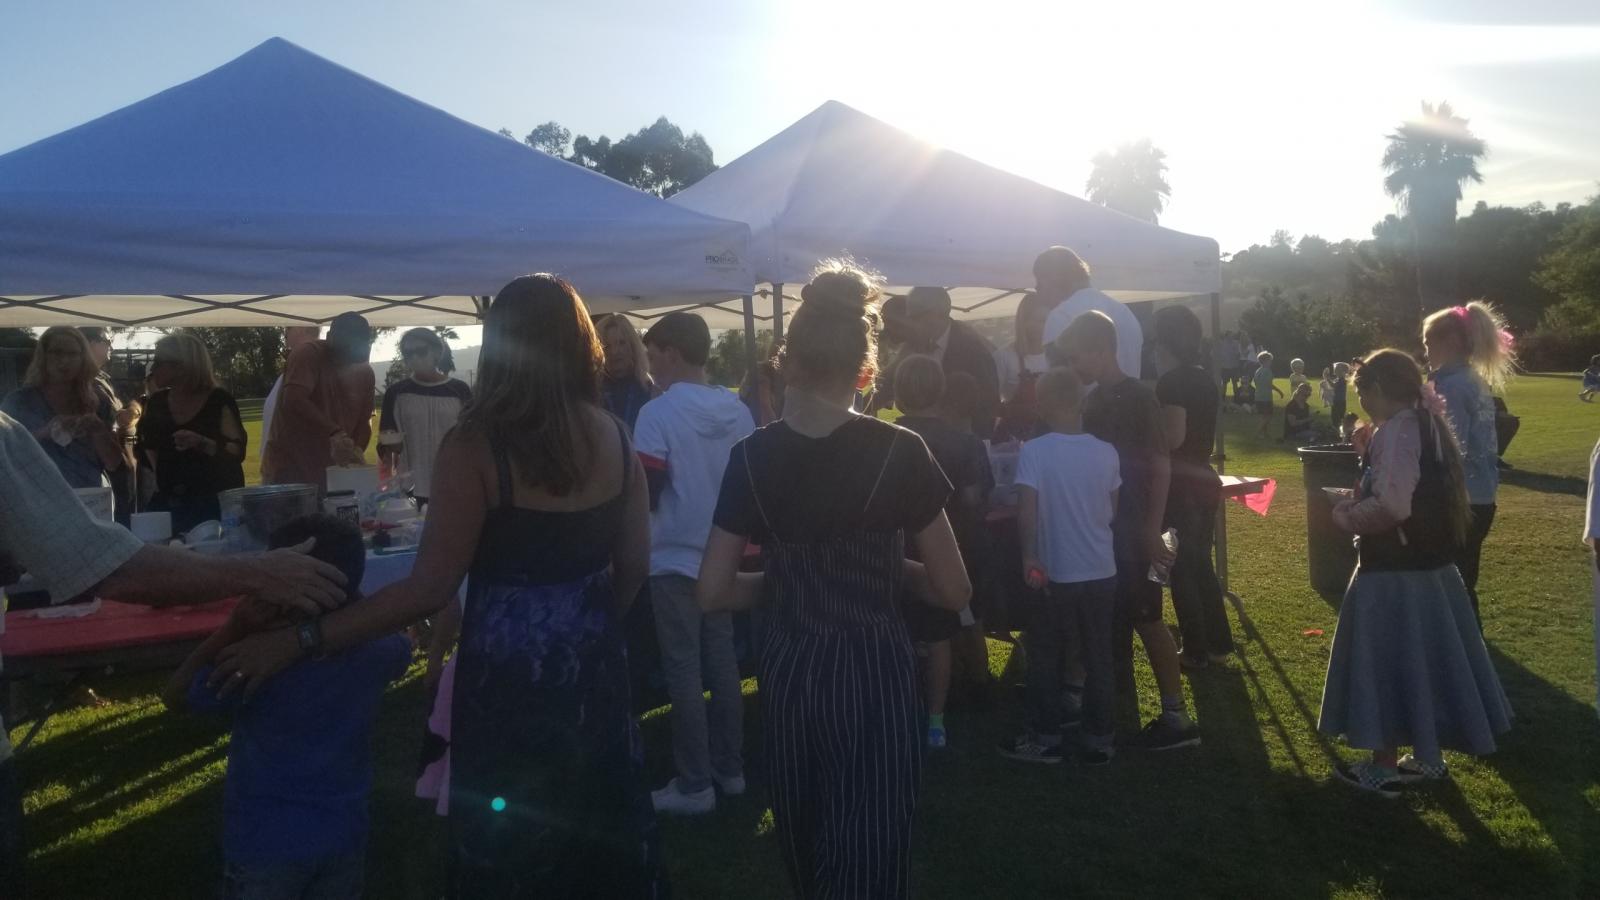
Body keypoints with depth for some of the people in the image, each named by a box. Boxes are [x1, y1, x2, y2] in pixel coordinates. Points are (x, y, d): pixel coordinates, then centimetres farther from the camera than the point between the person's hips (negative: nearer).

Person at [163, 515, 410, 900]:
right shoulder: (375, 653, -11)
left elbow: (174, 697, -4)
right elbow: (400, 642, 14)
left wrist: (230, 632, -16)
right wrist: (349, 599, 9)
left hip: (266, 845, -3)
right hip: (343, 839, 3)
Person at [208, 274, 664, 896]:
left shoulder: (476, 446, -17)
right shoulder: (615, 437, -4)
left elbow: (429, 589, -20)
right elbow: (633, 566, 3)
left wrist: (300, 641, -15)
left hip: (508, 670, -4)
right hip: (592, 661, 4)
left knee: (507, 838, 15)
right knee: (598, 820, 21)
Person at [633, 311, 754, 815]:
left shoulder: (658, 415, -16)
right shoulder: (738, 412, 3)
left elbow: (647, 495, -18)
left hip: (674, 559, -6)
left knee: (684, 672, 2)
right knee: (722, 663, 14)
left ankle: (694, 785, 9)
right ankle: (730, 768, 24)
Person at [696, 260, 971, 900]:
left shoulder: (752, 457, -4)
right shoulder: (898, 452, -12)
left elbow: (713, 592, -1)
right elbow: (953, 591, -6)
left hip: (788, 672, 4)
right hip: (875, 672, -4)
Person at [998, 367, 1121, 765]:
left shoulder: (1033, 451, -13)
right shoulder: (1106, 452, -2)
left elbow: (1027, 511, -19)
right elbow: (1112, 512, 7)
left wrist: (1029, 556, -10)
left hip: (1056, 573, -3)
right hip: (1102, 571, 3)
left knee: (1045, 657, 11)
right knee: (1098, 657, 12)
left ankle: (1046, 738, 19)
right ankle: (1099, 740, 20)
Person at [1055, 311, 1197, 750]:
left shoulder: (1138, 397, -13)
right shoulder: (1095, 400, 10)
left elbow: (1161, 466, -16)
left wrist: (1152, 530, -19)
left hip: (1133, 531, -8)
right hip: (1106, 529, 8)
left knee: (1146, 620, -4)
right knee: (1114, 620, 15)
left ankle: (1177, 717, 4)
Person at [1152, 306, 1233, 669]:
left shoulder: (1171, 381, -15)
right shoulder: (1205, 380, 11)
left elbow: (1173, 438, -20)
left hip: (1181, 485, -8)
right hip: (1206, 481, 8)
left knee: (1181, 570, 2)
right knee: (1201, 564, 17)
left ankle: (1196, 651, 9)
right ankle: (1219, 643, 24)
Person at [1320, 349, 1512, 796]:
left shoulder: (1396, 431, -20)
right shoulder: (1429, 425, 9)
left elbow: (1391, 506, -30)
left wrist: (1346, 514, -13)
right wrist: (1361, 502, 12)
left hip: (1395, 572, -9)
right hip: (1431, 563, 9)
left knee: (1387, 664, 2)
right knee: (1425, 659, 17)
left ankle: (1385, 768, 13)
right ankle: (1429, 755, 29)